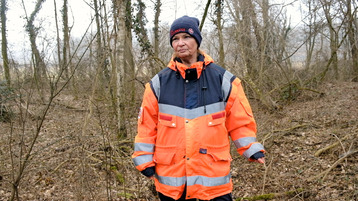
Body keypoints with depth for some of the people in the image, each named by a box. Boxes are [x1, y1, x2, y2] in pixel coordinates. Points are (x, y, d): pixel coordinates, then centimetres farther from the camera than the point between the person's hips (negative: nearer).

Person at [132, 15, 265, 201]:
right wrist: (145, 160, 2)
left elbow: (239, 121, 4)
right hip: (170, 178, 1)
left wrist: (252, 150, -4)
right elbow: (147, 125, 5)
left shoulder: (223, 79, 0)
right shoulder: (159, 83, 2)